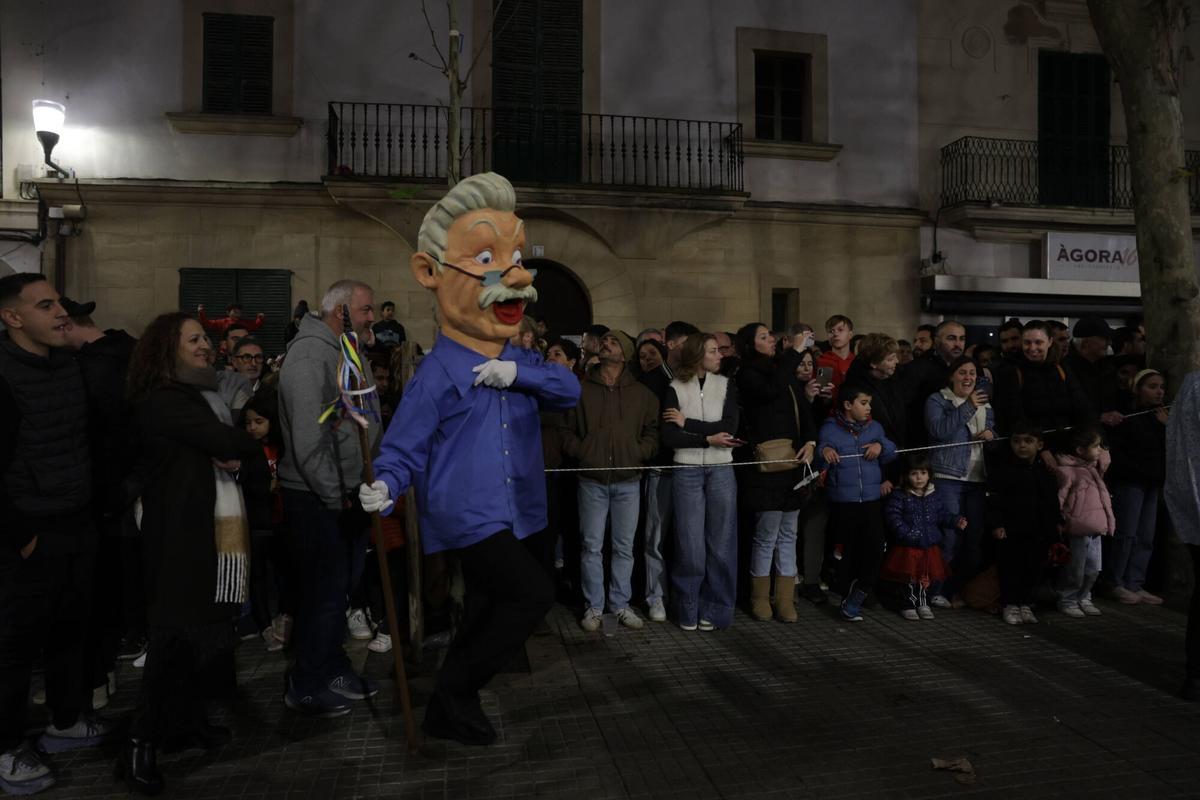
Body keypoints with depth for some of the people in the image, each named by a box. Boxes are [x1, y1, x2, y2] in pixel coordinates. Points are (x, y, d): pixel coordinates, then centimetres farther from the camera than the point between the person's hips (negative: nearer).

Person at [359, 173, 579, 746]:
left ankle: (449, 710, 38)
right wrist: (386, 488, -30)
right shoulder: (438, 373, -12)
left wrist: (520, 373, -21)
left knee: (486, 609, 18)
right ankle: (455, 691, 1)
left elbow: (570, 390, -6)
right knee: (534, 593, -17)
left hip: (509, 513, 8)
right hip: (465, 514, -8)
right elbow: (404, 446, -11)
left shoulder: (519, 364, 8)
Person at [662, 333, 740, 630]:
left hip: (721, 470, 2)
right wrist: (708, 439, -14)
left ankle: (715, 611, 15)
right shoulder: (675, 388, 0)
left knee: (720, 542, 4)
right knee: (690, 544, 1)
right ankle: (688, 611, 15)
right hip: (687, 471, -2)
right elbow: (669, 437, -8)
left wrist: (687, 422, -9)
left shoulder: (725, 385, 6)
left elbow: (729, 427, -8)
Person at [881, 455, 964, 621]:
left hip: (930, 547, 4)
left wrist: (956, 521, -5)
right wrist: (909, 535, -21)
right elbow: (894, 519, -13)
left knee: (932, 578, 7)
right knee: (910, 578, -1)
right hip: (907, 547, -4)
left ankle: (923, 603, 30)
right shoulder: (899, 496, -8)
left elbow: (943, 515, 13)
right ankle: (909, 606, 20)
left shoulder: (935, 496, 7)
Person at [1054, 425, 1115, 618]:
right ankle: (1067, 600, 17)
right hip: (1077, 532, -8)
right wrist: (1059, 523, -15)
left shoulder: (1095, 468, 13)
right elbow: (1058, 499, -15)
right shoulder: (1067, 471, -14)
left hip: (1095, 531, 8)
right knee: (1074, 571, 1)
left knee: (1093, 570, 14)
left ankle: (1083, 598, 30)